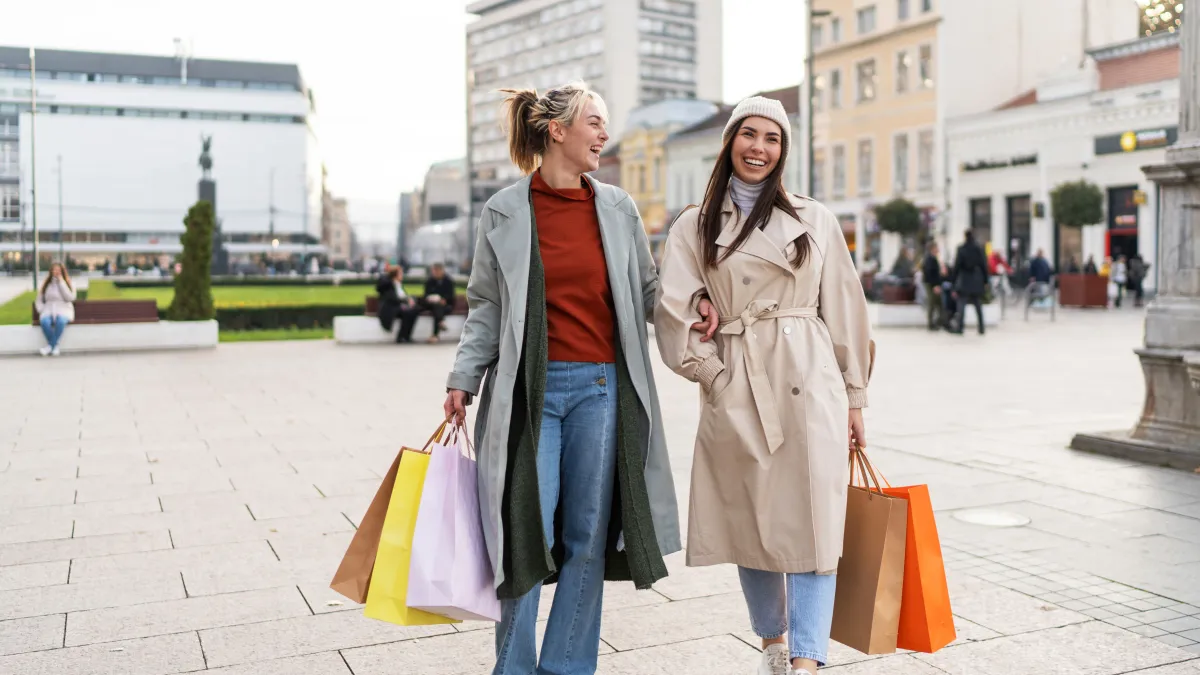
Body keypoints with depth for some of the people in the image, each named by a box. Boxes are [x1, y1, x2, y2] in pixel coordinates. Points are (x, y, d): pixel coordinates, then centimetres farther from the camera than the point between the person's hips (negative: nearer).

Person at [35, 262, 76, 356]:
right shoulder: (46, 284, 15)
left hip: (64, 310, -2)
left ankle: (50, 345, -24)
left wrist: (61, 282, -8)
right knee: (44, 321, -35)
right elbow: (38, 300, 17)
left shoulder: (68, 284, 8)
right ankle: (55, 346, -21)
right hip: (48, 310, 2)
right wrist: (42, 311, -3)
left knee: (60, 321, -39)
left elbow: (70, 298, -10)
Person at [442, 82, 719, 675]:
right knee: (527, 532, -3)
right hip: (531, 388, -2)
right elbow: (485, 307, 6)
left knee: (587, 536, 5)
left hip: (601, 386, 2)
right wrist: (463, 379, -2)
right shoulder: (504, 211, 3)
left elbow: (646, 291, 17)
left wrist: (691, 303, -2)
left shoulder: (618, 208, 9)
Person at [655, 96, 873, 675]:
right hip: (735, 390, 1)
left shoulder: (814, 220, 9)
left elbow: (843, 310, 10)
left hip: (809, 381, 0)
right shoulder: (695, 227, 7)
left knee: (811, 517, -9)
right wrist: (713, 375, -8)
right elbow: (673, 312, 0)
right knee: (749, 522, 9)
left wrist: (853, 398, 8)